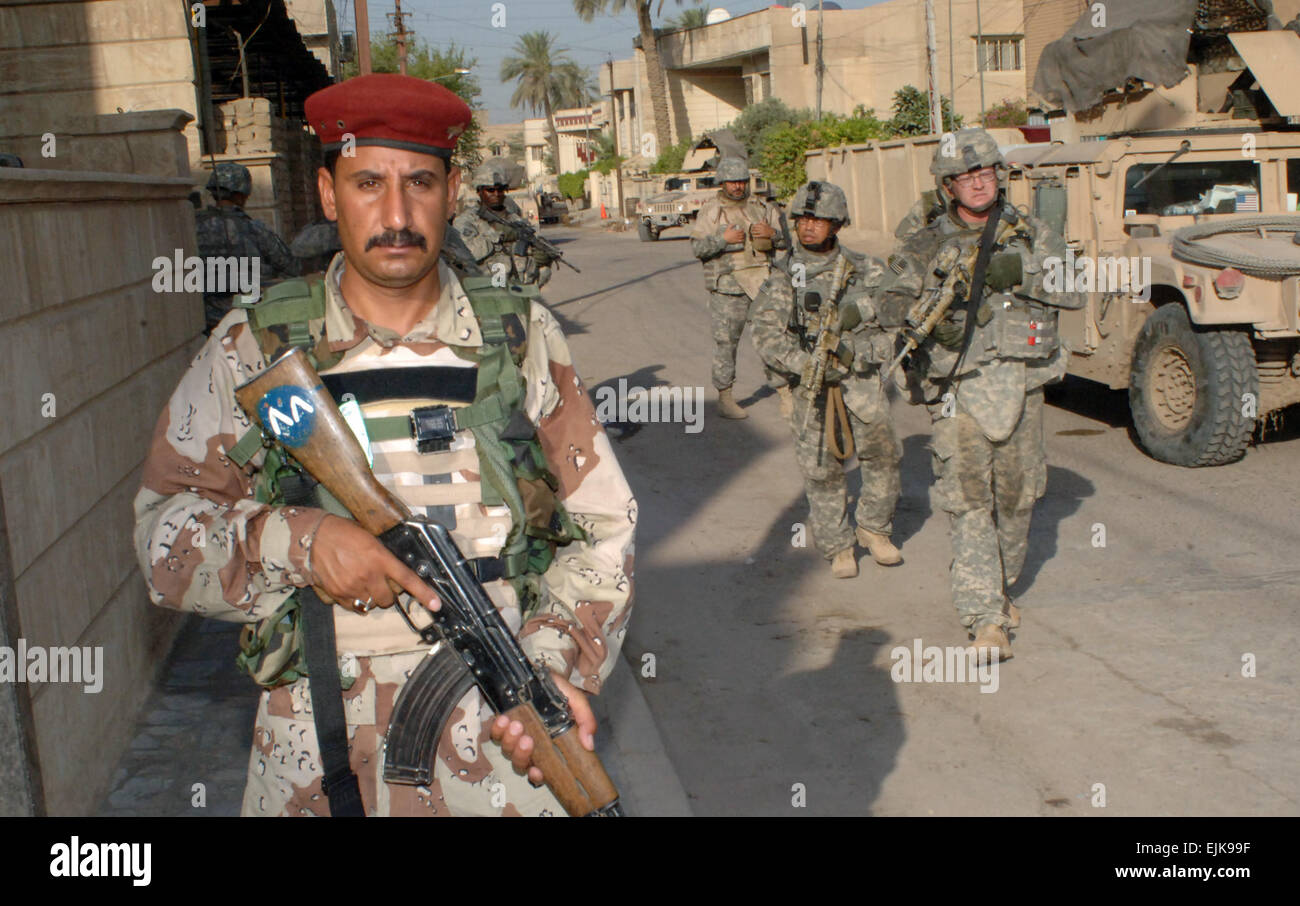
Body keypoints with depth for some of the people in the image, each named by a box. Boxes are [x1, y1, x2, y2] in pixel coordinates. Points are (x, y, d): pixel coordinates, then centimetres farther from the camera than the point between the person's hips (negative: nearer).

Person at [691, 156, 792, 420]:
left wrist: (772, 233, -9)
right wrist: (723, 238, -19)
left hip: (762, 281, 3)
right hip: (727, 286, -2)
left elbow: (787, 241, 13)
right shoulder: (710, 210, 3)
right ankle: (724, 398, 12)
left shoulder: (762, 207, 12)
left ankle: (785, 394, 6)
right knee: (725, 341, 1)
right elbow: (697, 247, -4)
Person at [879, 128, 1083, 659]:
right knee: (968, 500, -8)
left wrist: (1019, 275, -17)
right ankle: (986, 619, -5)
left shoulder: (1030, 234, 7)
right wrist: (928, 316, -25)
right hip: (958, 390, -2)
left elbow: (1076, 291, -2)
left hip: (1020, 383, 2)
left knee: (1017, 494, 11)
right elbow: (894, 300, -4)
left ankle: (1001, 587, 34)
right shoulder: (926, 246, 4)